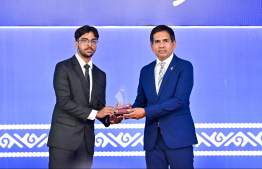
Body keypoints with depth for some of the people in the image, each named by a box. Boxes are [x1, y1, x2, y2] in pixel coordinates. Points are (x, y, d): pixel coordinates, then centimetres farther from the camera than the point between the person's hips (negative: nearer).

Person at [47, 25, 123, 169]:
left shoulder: (100, 75, 18)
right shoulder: (63, 67, -1)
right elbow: (64, 101, -11)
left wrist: (109, 118, -4)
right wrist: (94, 113, -16)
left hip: (87, 139, 5)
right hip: (64, 137, -5)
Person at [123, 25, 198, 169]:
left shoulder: (184, 67, -1)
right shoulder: (145, 71, 16)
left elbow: (179, 100, -13)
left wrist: (146, 112, -16)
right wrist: (131, 110, -6)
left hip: (178, 136, -4)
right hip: (153, 139, 4)